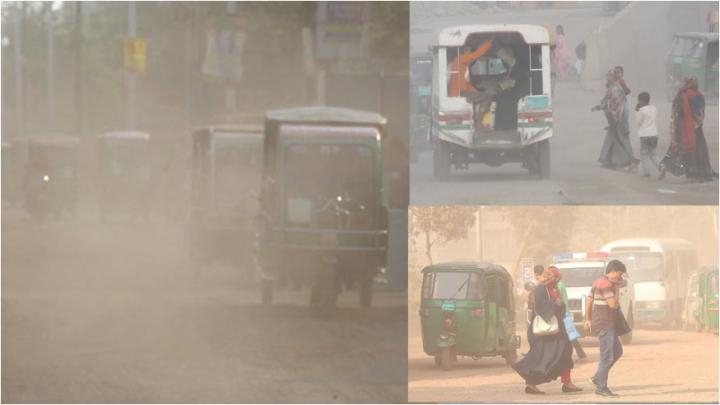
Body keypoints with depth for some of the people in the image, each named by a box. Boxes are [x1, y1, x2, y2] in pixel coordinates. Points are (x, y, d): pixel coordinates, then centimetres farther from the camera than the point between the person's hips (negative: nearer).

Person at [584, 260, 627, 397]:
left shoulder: (599, 282, 15)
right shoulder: (606, 284, -16)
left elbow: (589, 301, 18)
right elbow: (612, 304, -22)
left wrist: (588, 320, 21)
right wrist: (617, 290, -7)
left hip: (608, 325, 10)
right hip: (605, 325, -10)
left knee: (617, 352, 16)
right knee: (607, 356, -7)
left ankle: (597, 378, 17)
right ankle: (601, 387, -4)